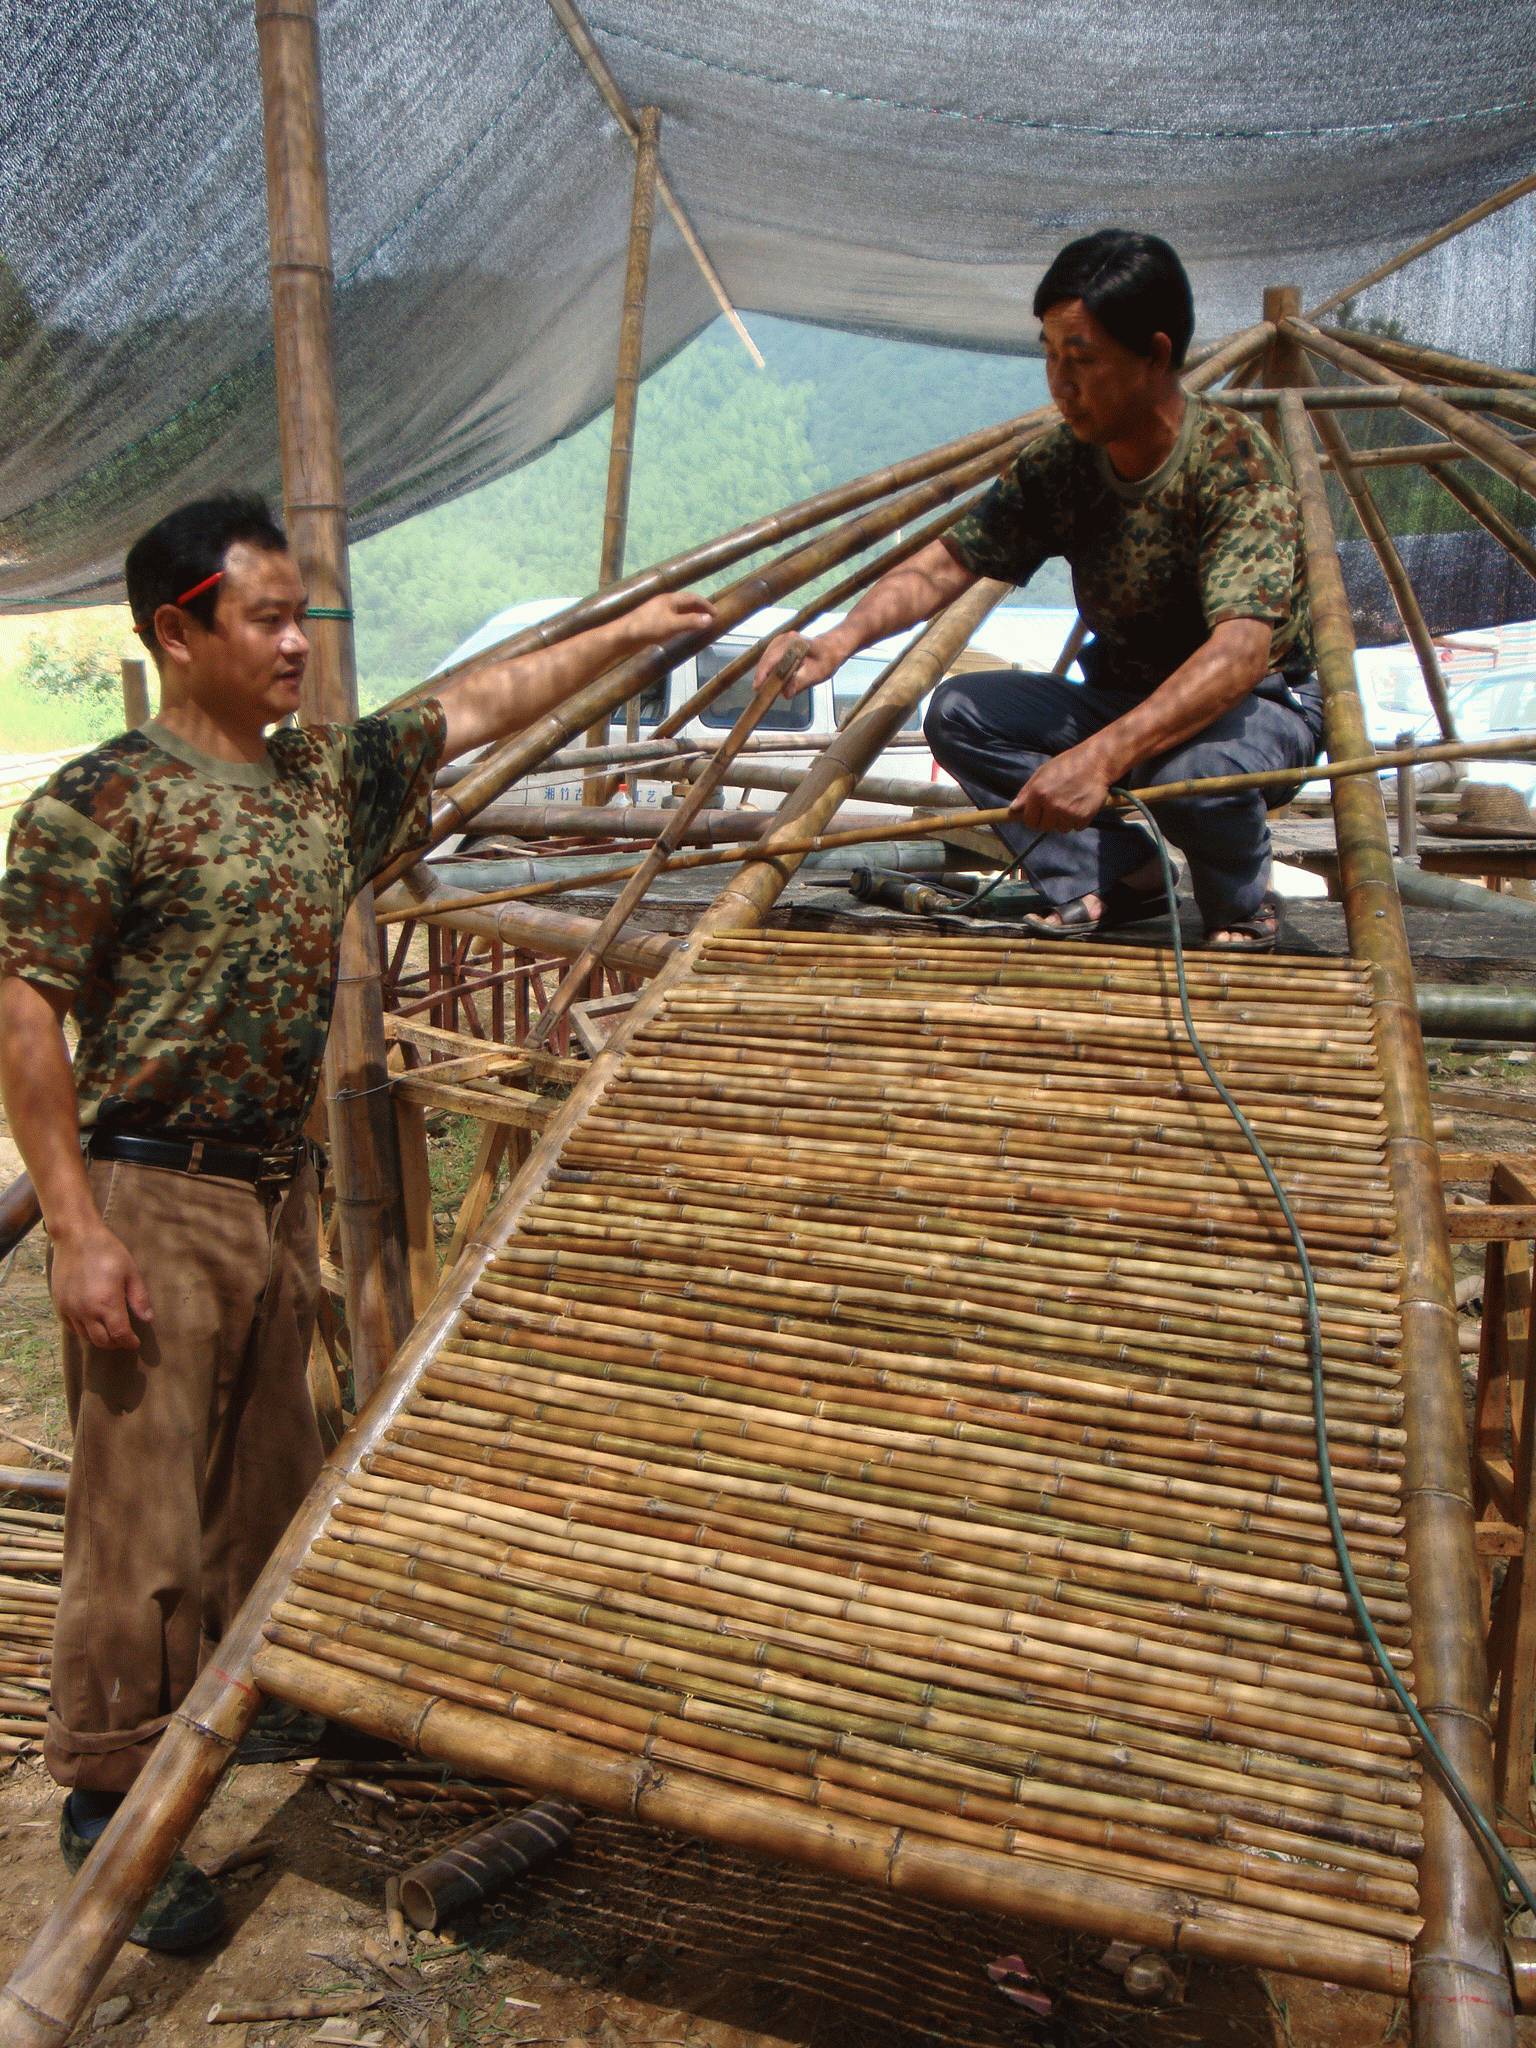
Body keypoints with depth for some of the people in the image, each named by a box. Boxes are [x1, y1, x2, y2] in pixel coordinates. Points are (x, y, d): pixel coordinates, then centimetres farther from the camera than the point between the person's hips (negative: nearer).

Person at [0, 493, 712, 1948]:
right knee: (141, 1509, 2)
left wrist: (630, 632, 21)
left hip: (278, 1188, 7)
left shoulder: (325, 774, 9)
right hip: (154, 1199, -7)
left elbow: (477, 706, 19)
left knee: (269, 1472, 20)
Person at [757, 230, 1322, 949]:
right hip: (1126, 694, 6)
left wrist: (1103, 755, -52)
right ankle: (1121, 871, -5)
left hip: (1264, 699, -5)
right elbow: (948, 561, -8)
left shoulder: (1234, 460, -26)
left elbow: (1240, 651, -38)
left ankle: (1243, 904, -5)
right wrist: (842, 638, -28)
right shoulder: (1060, 463, -9)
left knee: (1190, 768, -39)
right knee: (960, 712, -13)